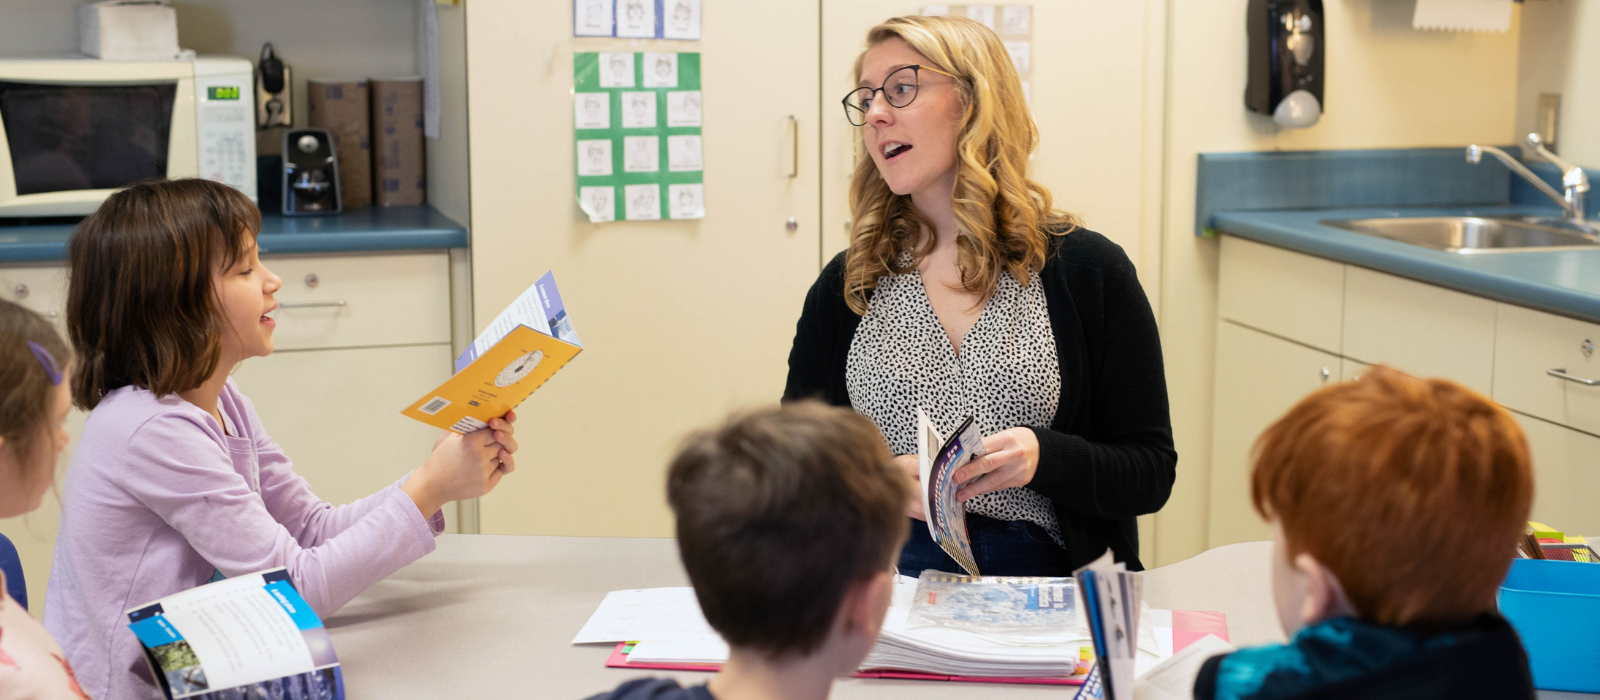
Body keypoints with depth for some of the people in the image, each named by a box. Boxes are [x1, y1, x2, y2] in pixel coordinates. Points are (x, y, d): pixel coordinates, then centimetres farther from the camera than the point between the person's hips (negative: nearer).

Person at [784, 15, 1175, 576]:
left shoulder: (1089, 271, 5)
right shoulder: (844, 286, 12)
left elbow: (1152, 473, 5)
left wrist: (1043, 457, -14)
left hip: (1045, 576, 0)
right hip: (881, 580, 0)